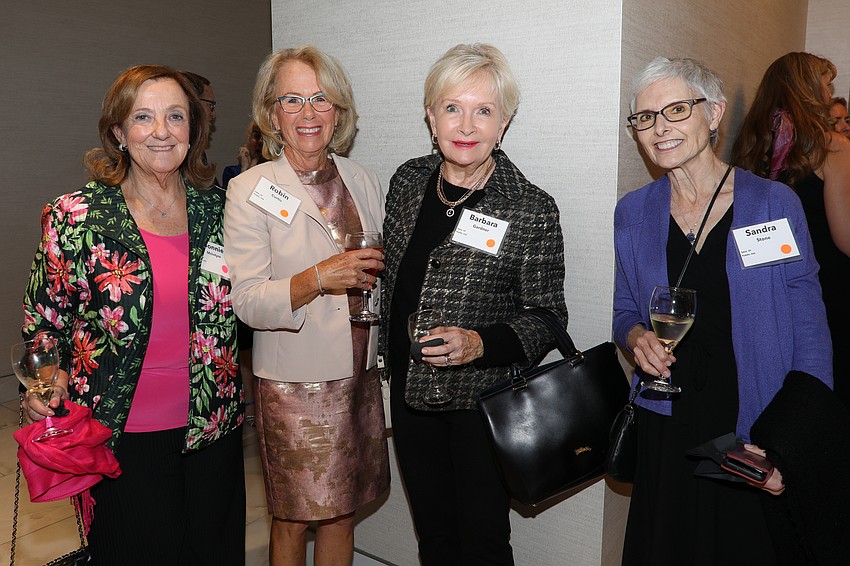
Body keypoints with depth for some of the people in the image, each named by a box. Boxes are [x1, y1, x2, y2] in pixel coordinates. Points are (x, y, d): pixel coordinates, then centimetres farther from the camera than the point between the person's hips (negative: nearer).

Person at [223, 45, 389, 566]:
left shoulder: (362, 181, 7)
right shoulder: (250, 191, -7)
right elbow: (248, 302, -14)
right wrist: (317, 278, -28)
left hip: (360, 375, 5)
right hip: (295, 384, -4)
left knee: (342, 513, 15)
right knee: (293, 520, 8)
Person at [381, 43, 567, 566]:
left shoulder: (531, 209, -16)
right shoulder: (408, 181, -1)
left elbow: (547, 316, -11)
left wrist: (480, 343, -27)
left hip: (485, 404, -4)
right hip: (409, 392, 5)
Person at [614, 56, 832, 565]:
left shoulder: (775, 204, -6)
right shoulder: (632, 213, 2)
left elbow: (810, 337, -5)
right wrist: (636, 335, -10)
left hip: (759, 430, -2)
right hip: (667, 431, 2)